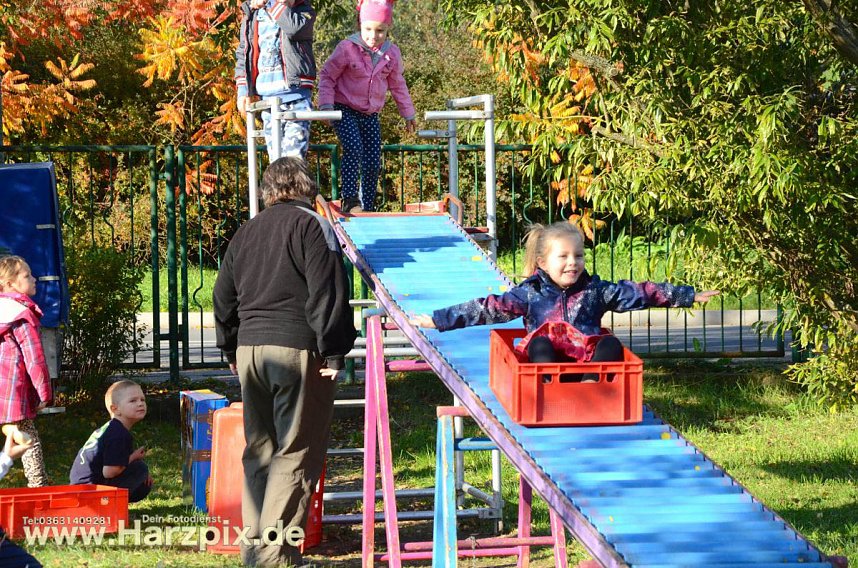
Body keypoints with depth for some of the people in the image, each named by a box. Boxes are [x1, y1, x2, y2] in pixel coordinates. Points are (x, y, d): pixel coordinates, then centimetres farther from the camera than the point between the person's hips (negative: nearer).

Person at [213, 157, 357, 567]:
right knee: (295, 452, -4)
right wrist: (334, 352, -10)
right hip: (297, 349, -6)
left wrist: (231, 349, 28)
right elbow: (328, 292, -13)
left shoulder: (246, 232, 15)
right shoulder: (311, 226, -5)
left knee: (258, 451, 14)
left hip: (249, 347, 6)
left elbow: (224, 296, 20)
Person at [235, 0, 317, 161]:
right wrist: (243, 90, 8)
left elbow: (294, 28, -20)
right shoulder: (253, 13, 15)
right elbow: (243, 53, 18)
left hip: (295, 96, -4)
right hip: (268, 97, 4)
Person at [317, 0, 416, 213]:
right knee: (354, 148, -27)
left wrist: (408, 114, 22)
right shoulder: (347, 48, -13)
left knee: (373, 162, 2)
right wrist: (326, 104, -15)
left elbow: (397, 85, 17)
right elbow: (326, 75, -4)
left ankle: (368, 207, 14)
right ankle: (350, 200, -25)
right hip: (344, 111, -5)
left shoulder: (392, 54, 2)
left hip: (371, 115, 5)